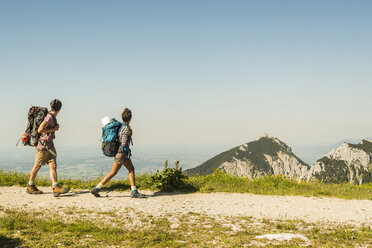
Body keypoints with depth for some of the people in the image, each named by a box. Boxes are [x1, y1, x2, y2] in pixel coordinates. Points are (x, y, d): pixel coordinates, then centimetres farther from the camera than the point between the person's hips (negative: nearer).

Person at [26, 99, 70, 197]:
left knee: (53, 165, -3)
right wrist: (53, 129, -16)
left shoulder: (53, 117, 11)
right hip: (43, 145, -8)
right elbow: (40, 130, -23)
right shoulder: (49, 117, -18)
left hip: (50, 145, 8)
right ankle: (30, 187, 19)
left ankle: (56, 188, -10)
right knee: (37, 166, 5)